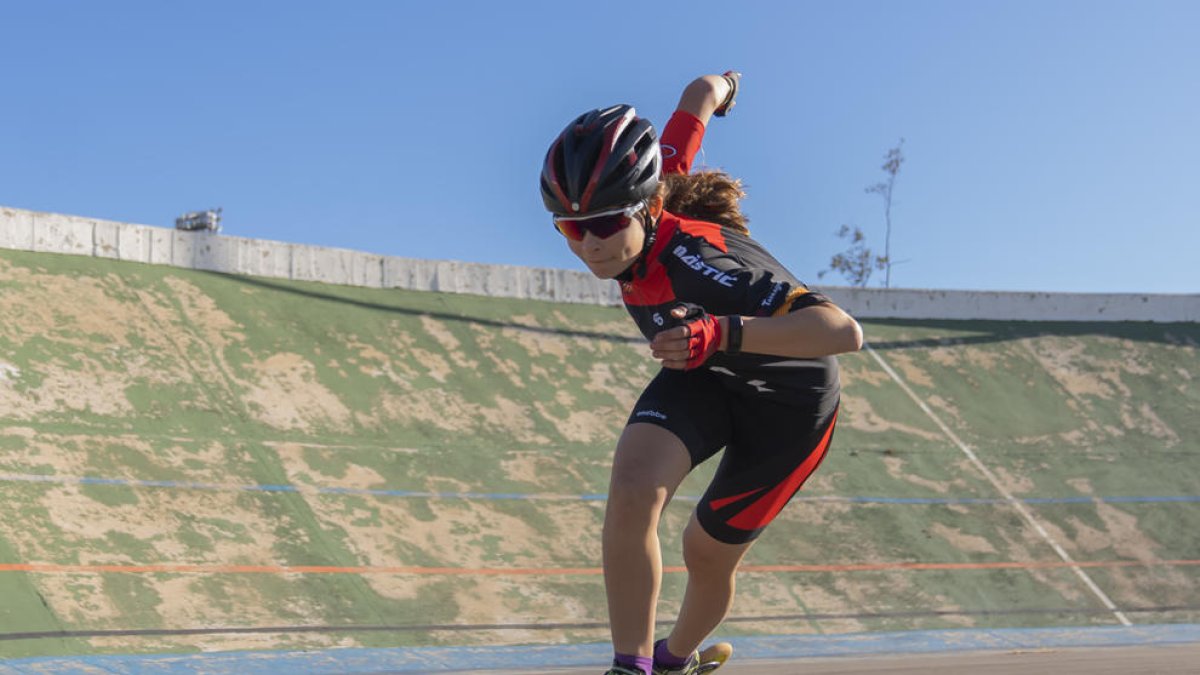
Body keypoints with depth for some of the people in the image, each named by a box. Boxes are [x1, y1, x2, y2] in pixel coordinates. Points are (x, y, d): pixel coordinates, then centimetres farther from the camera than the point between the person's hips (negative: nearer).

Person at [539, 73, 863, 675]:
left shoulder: (699, 265, -41)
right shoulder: (645, 199, -22)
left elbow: (845, 332, -50)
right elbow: (701, 92, -6)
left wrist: (721, 333, -61)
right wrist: (721, 86, 19)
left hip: (786, 404, -5)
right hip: (702, 379, 5)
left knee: (708, 553, 10)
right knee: (633, 488, -25)